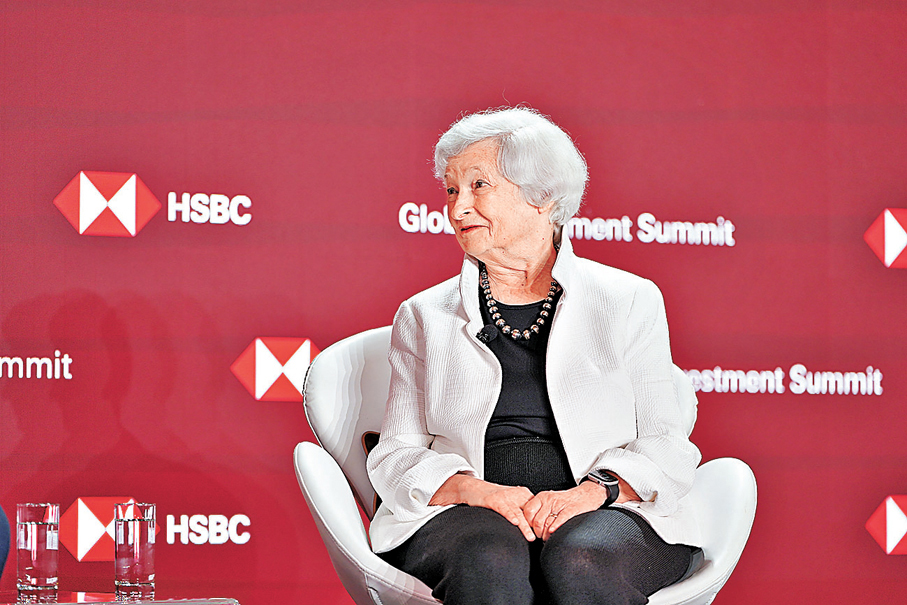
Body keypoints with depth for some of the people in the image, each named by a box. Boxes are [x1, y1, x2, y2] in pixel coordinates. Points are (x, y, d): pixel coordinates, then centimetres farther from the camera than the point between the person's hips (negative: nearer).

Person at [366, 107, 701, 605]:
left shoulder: (629, 302, 12)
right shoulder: (424, 317, 16)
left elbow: (666, 448, 7)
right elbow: (397, 456, 10)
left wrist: (592, 491, -14)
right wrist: (479, 491, -11)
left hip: (610, 513, 0)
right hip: (466, 515, 1)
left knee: (578, 562, -36)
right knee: (490, 560, -36)